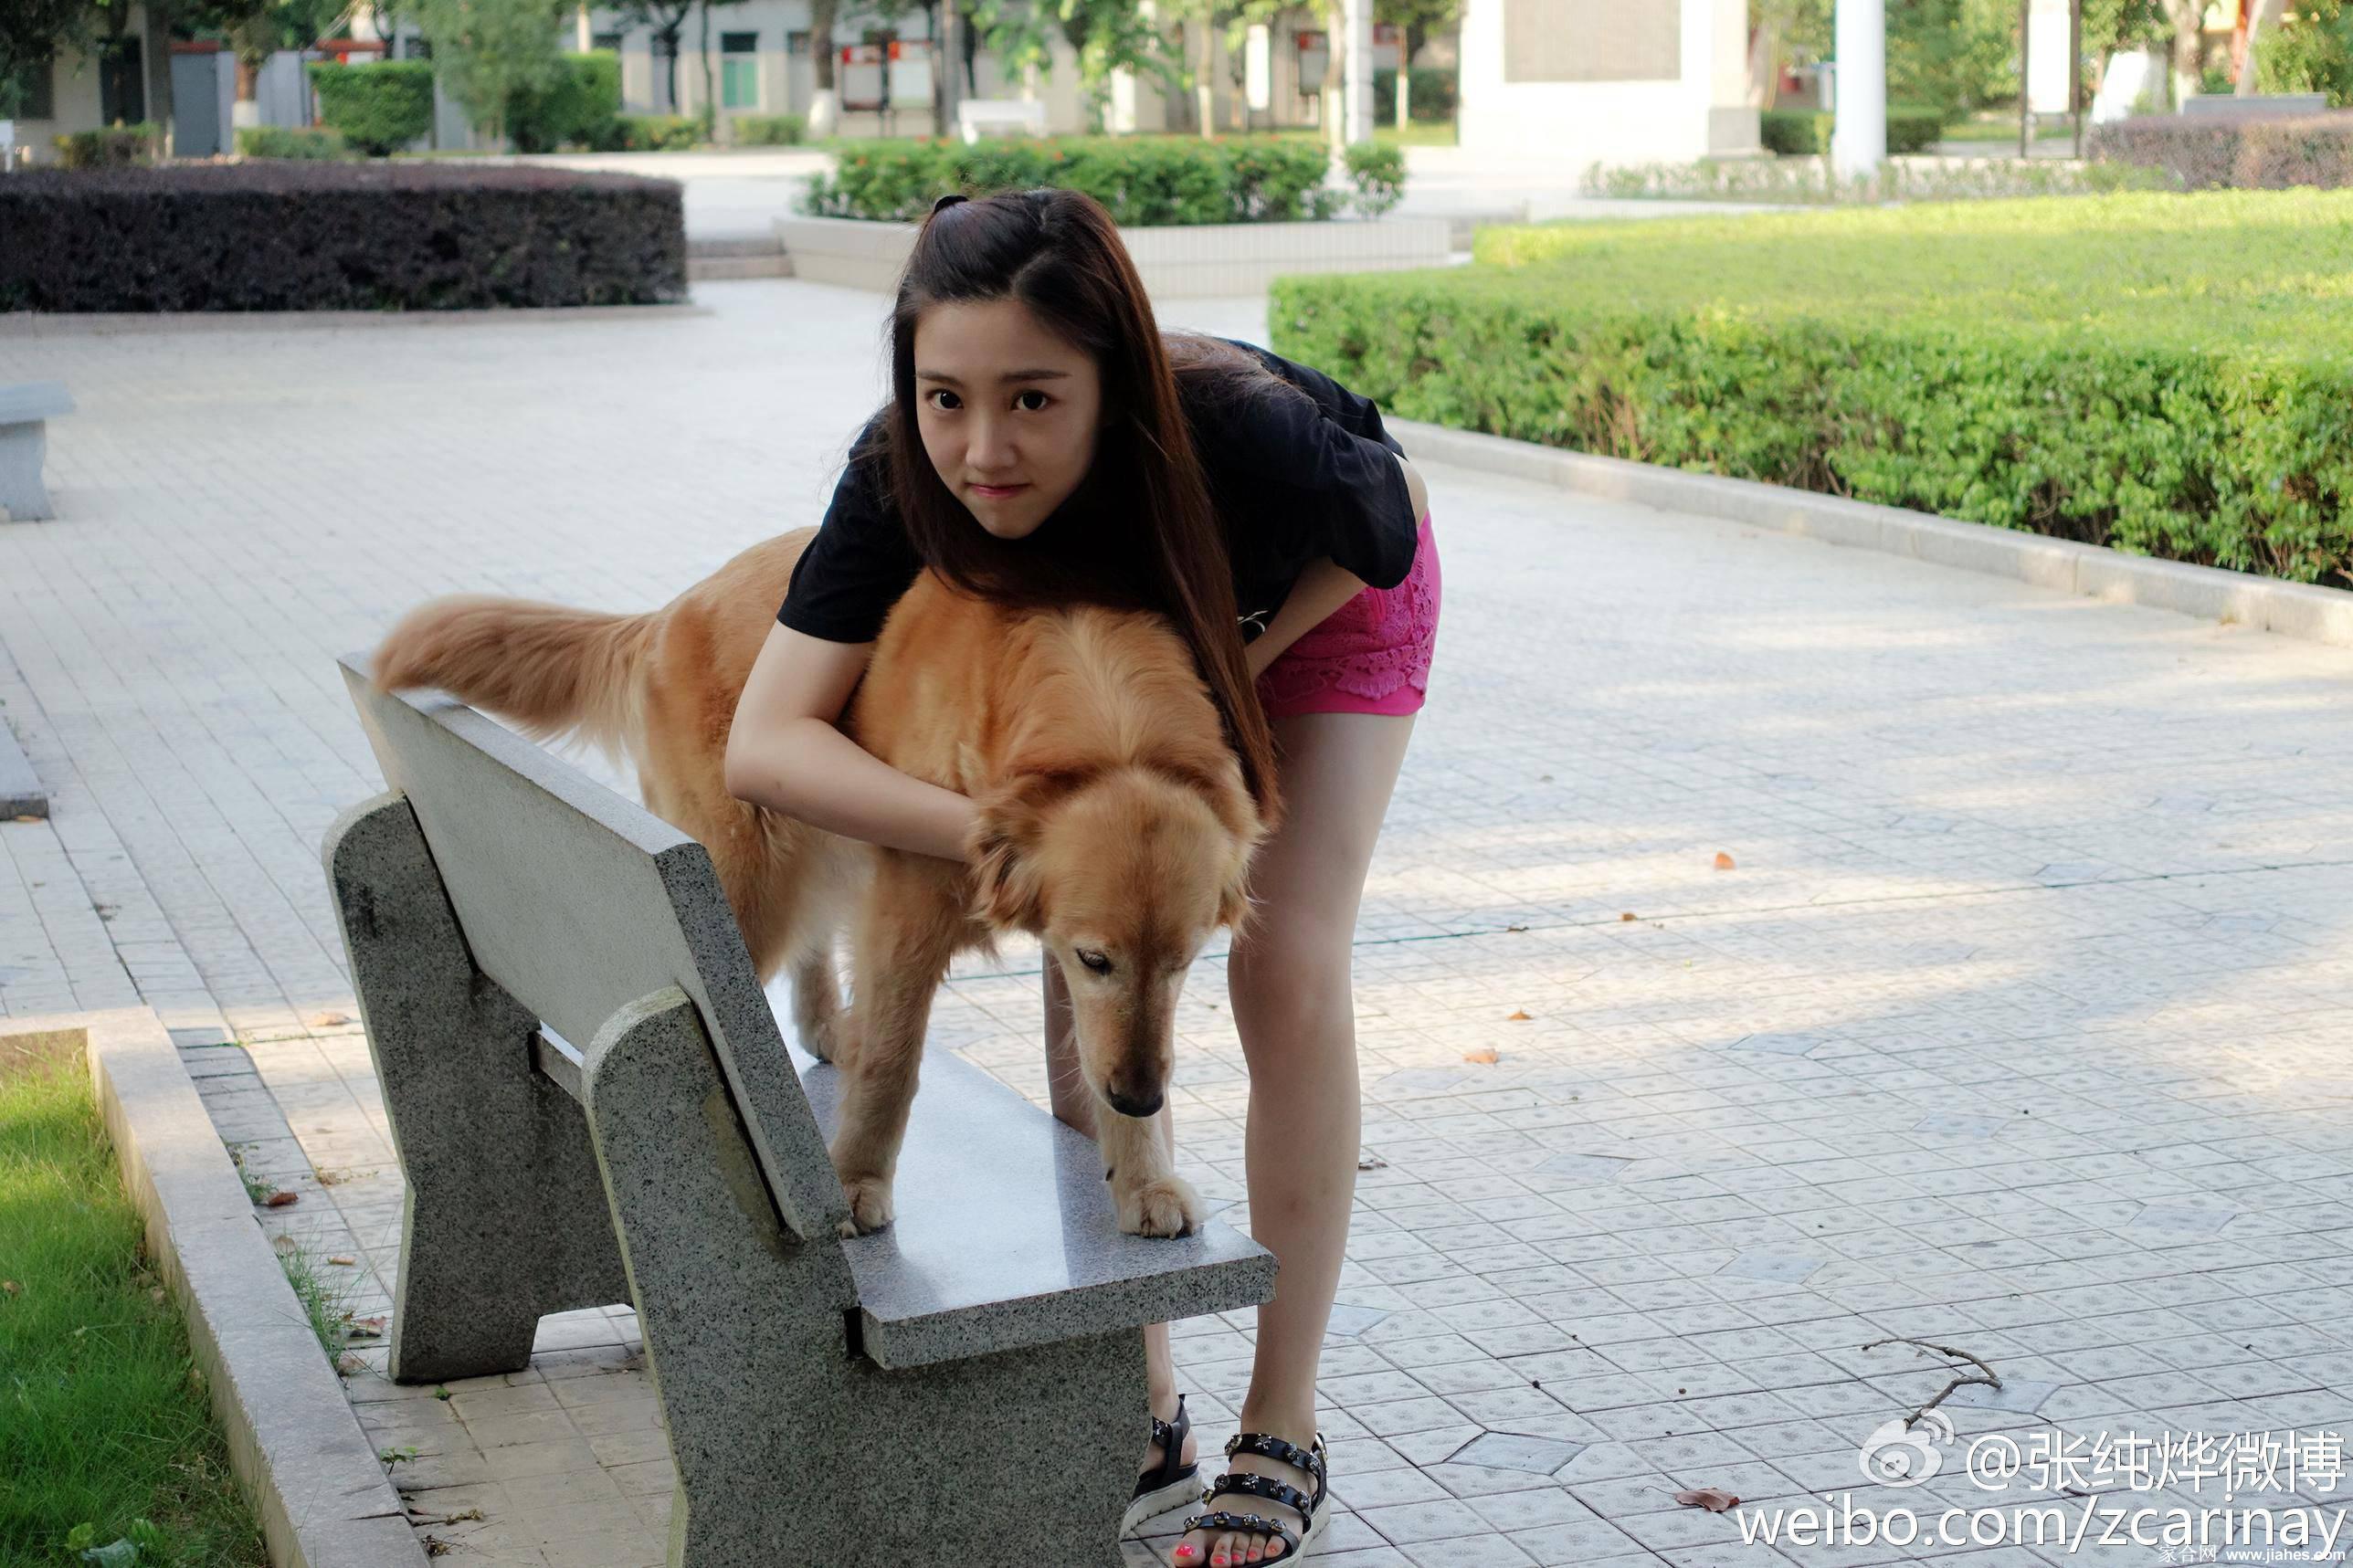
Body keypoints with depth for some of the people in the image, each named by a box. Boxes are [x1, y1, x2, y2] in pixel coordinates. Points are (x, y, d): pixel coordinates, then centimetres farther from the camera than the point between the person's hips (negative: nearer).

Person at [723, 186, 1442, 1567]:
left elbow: (1392, 522, -20)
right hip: (1124, 619, 3)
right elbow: (764, 741, -40)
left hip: (1322, 600, -3)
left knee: (1288, 970, -13)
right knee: (1087, 966, -7)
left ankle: (1286, 1437, -3)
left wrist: (1224, 673, -25)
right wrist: (1001, 832, -52)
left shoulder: (1243, 437, -44)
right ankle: (1146, 1415, 7)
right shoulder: (906, 478, -37)